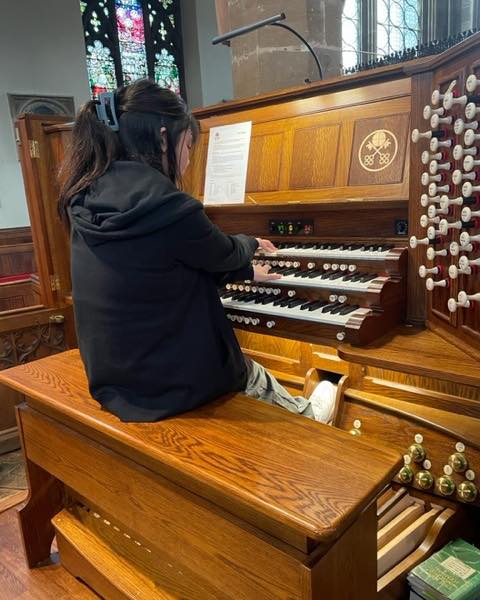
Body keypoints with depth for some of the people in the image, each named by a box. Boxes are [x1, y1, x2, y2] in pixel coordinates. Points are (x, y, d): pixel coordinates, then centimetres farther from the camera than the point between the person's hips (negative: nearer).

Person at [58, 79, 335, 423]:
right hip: (166, 385, -7)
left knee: (248, 369, 30)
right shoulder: (167, 208, -28)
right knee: (257, 378, 25)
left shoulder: (89, 202, -3)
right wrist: (250, 243, 17)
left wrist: (246, 271, 16)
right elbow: (223, 255, -8)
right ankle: (310, 420, 54)